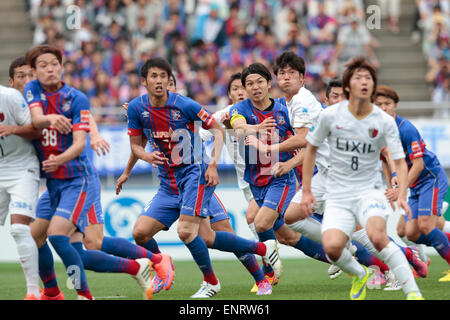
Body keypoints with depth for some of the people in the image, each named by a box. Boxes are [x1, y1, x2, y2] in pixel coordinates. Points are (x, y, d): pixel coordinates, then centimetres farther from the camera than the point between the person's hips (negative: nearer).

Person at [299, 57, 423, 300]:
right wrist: (306, 191, 7)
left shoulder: (385, 122, -4)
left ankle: (413, 292, -23)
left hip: (369, 192, -1)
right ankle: (359, 275, 11)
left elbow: (399, 162, -4)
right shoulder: (330, 115, -3)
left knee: (377, 236, -32)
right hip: (337, 196, 1)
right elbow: (311, 150, 10)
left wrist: (401, 195, -21)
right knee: (332, 247, -24)